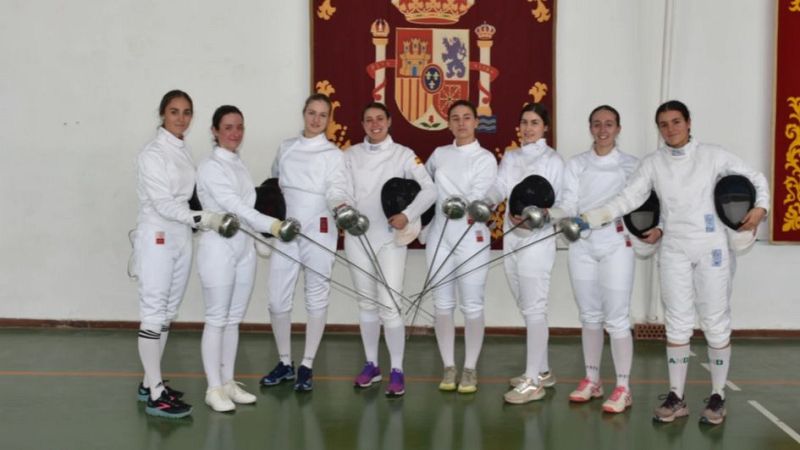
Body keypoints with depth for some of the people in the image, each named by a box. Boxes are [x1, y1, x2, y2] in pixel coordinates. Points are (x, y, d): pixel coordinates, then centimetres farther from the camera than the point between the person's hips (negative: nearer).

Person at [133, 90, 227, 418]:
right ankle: (156, 395, 0)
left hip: (181, 239, 8)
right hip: (156, 239, -8)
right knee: (153, 314, -4)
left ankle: (150, 382, 24)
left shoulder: (185, 152, 11)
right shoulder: (152, 153, -13)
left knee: (167, 313, 13)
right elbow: (163, 204, -21)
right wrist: (204, 219, -26)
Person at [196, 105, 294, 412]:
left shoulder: (238, 165, 13)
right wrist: (270, 225, -38)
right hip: (218, 248, -8)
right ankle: (214, 388, 8)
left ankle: (228, 382, 21)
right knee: (217, 320, -1)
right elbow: (233, 206, -26)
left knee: (234, 319, 12)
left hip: (244, 248, 8)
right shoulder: (211, 166, -13)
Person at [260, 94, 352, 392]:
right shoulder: (286, 148, 11)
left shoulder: (333, 154, -1)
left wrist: (342, 206, -36)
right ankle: (285, 363, 20)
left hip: (319, 232, -3)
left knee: (316, 298, 3)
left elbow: (336, 189, -15)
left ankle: (307, 366, 14)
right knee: (277, 298, 3)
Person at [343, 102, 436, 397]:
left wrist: (408, 215, -24)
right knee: (367, 303, 12)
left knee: (389, 305, -8)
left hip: (390, 238, -3)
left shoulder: (403, 154, -1)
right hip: (358, 237, 3)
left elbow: (429, 190, -10)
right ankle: (371, 365, 25)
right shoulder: (351, 155, 8)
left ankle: (397, 371, 3)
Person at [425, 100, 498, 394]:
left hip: (472, 237, -3)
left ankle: (470, 369, 12)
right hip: (439, 235, 3)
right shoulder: (439, 154, 9)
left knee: (472, 305, 1)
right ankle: (449, 367, 17)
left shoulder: (485, 158, -2)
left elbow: (477, 199, -11)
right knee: (443, 304, 6)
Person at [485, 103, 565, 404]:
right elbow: (499, 188, -1)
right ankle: (542, 371, 26)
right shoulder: (510, 157, 14)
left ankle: (533, 382, -4)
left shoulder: (553, 160, -1)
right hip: (511, 239, 7)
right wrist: (483, 201, -22)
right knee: (528, 309, 14)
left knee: (534, 310, -7)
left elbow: (558, 202, -6)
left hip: (537, 241, -6)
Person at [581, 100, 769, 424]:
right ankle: (676, 398, 16)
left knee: (716, 323, 3)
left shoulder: (713, 156, -2)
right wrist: (588, 219, -16)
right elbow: (627, 200, -4)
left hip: (711, 248, -2)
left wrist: (761, 207, -14)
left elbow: (756, 178, 5)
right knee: (677, 325, 6)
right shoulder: (652, 163, 2)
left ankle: (717, 397, 17)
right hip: (674, 251, 2)